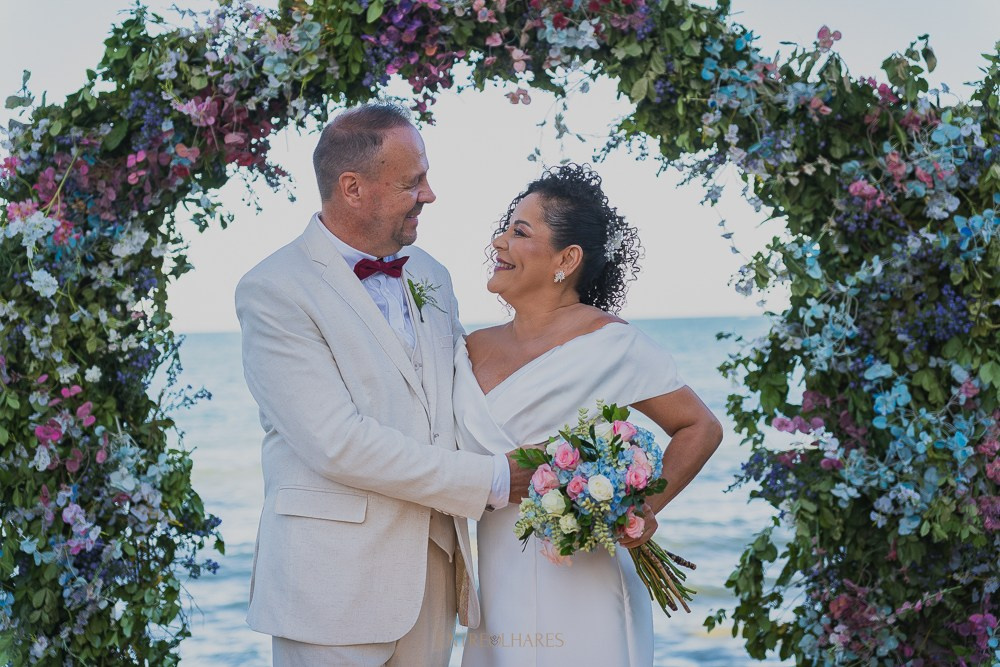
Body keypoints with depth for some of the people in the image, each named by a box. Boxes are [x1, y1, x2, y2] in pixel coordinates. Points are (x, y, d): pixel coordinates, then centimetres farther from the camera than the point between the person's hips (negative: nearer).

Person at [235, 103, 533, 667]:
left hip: (434, 571, 6)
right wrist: (490, 482, -14)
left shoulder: (431, 277, 13)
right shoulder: (275, 290, -10)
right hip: (335, 587, -6)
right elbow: (337, 444, -19)